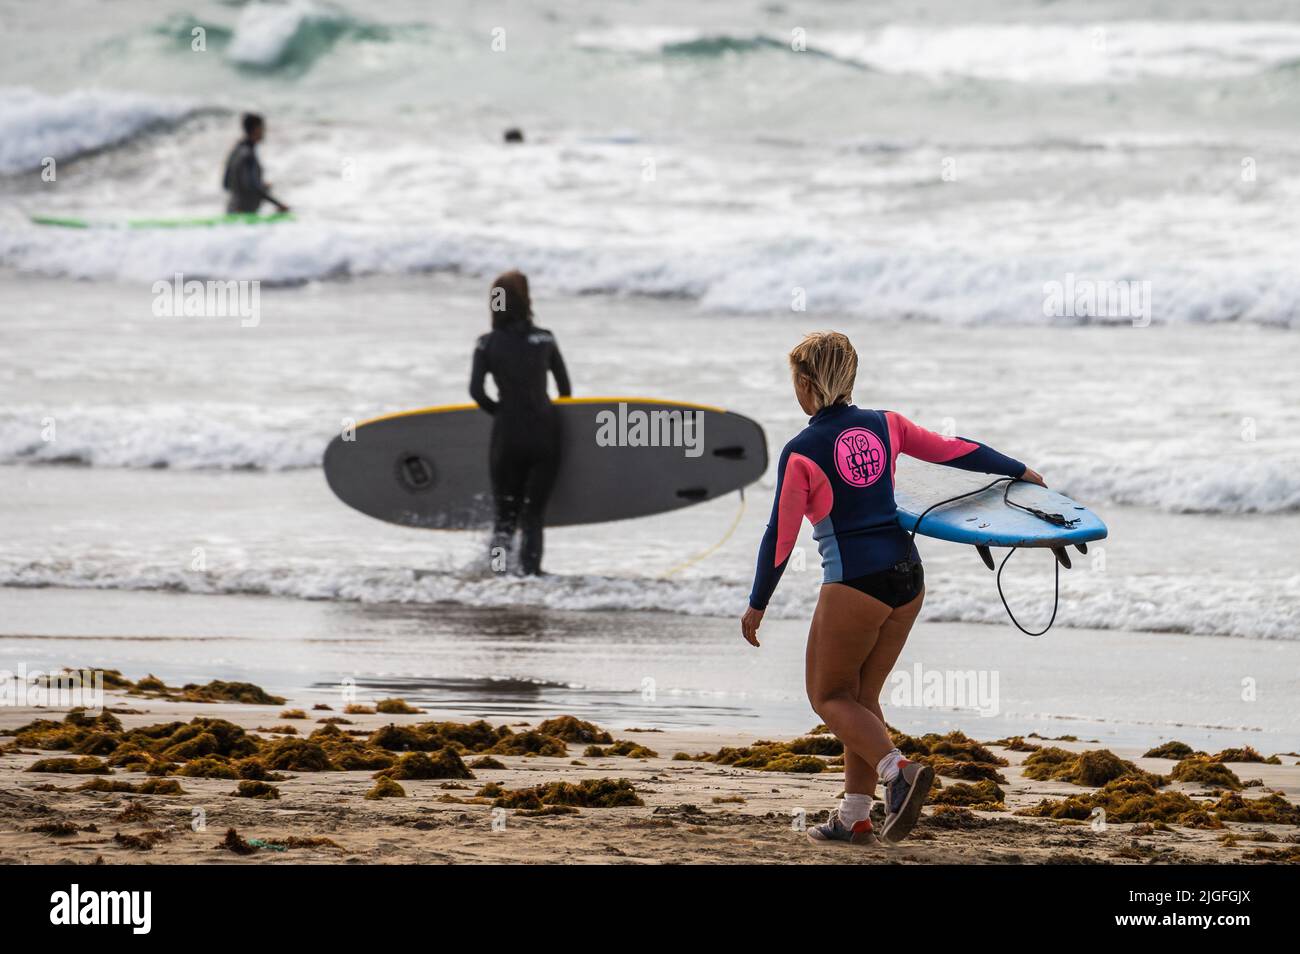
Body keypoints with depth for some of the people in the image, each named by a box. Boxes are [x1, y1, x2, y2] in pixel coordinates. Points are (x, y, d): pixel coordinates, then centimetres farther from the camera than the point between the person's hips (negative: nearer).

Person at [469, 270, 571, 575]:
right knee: (534, 512, 8)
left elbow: (476, 391, -11)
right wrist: (559, 415, 26)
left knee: (505, 511, 11)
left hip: (507, 435, 0)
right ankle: (530, 569, -7)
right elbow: (565, 387, 8)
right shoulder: (545, 339, 0)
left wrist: (500, 412, 6)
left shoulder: (488, 344, -2)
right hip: (544, 432, 0)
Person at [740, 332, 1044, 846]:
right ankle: (855, 818, 14)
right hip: (906, 576, 6)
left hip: (853, 582, -6)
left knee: (828, 696, 8)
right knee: (862, 696, 16)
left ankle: (898, 770, -16)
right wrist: (1020, 471, 29)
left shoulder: (802, 452, -9)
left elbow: (780, 535, -6)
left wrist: (757, 605, 4)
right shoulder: (885, 425, 5)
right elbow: (954, 450, 14)